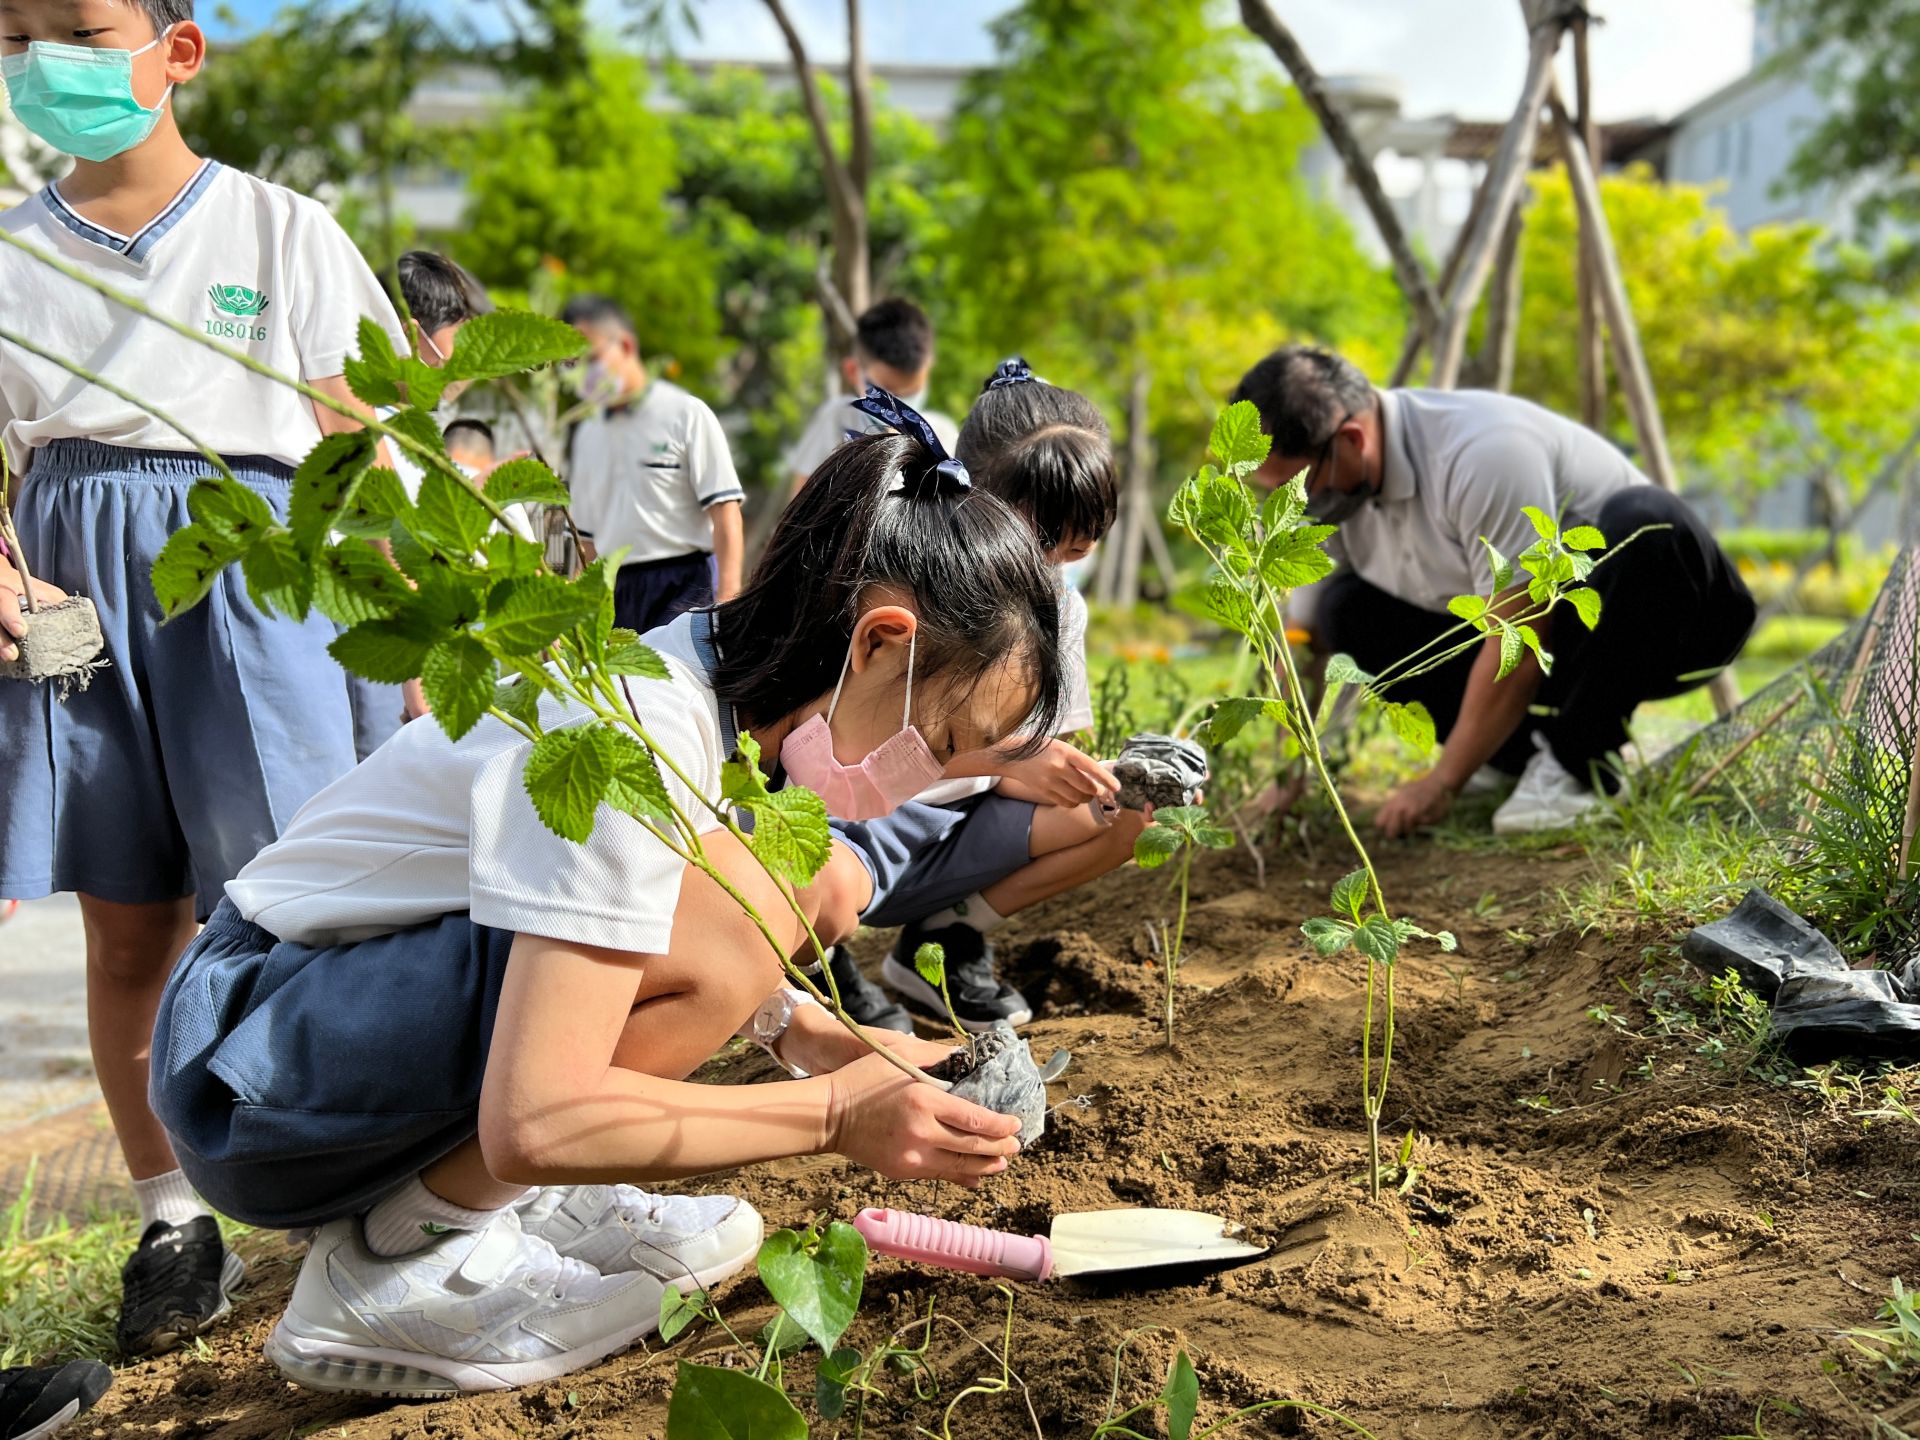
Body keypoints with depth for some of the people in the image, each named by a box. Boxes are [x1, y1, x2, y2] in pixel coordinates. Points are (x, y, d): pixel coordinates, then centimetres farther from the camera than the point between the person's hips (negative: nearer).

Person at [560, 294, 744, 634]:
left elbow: (726, 514, -8)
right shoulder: (587, 434, 18)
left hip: (681, 584, -6)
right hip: (614, 590, 6)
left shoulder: (686, 414, -1)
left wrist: (728, 598, -17)